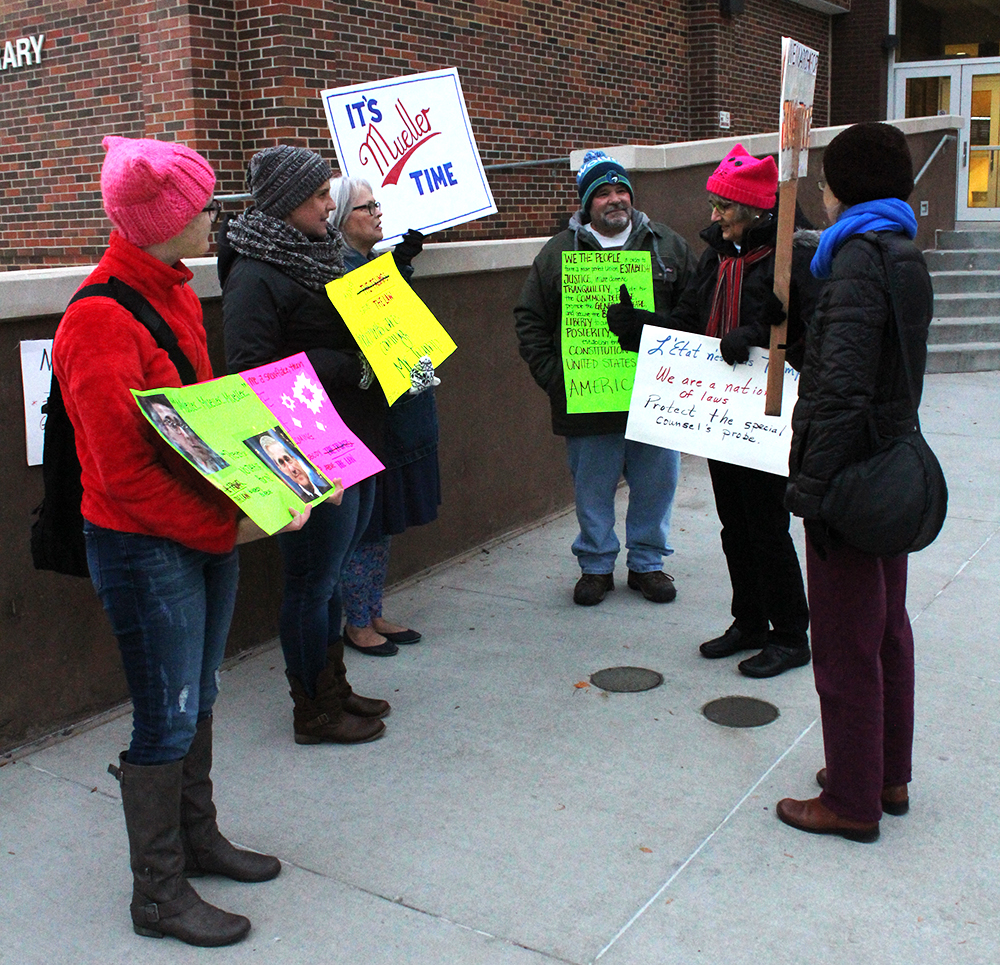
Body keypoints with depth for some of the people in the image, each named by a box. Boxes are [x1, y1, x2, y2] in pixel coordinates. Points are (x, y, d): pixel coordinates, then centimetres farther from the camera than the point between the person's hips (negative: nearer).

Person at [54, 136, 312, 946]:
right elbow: (124, 475, -21)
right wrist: (225, 528, -18)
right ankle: (158, 895, 20)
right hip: (144, 546, -8)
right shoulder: (100, 322, -20)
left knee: (199, 698, 20)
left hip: (211, 533, 9)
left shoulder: (177, 291, 8)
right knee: (166, 717, 3)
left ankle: (197, 837, 39)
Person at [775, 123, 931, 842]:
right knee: (887, 628, 18)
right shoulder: (907, 255, 13)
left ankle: (851, 802, 13)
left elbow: (843, 390, -24)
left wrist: (812, 483, -22)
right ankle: (889, 775, 33)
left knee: (845, 644, 1)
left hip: (851, 474, -10)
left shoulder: (860, 256, -17)